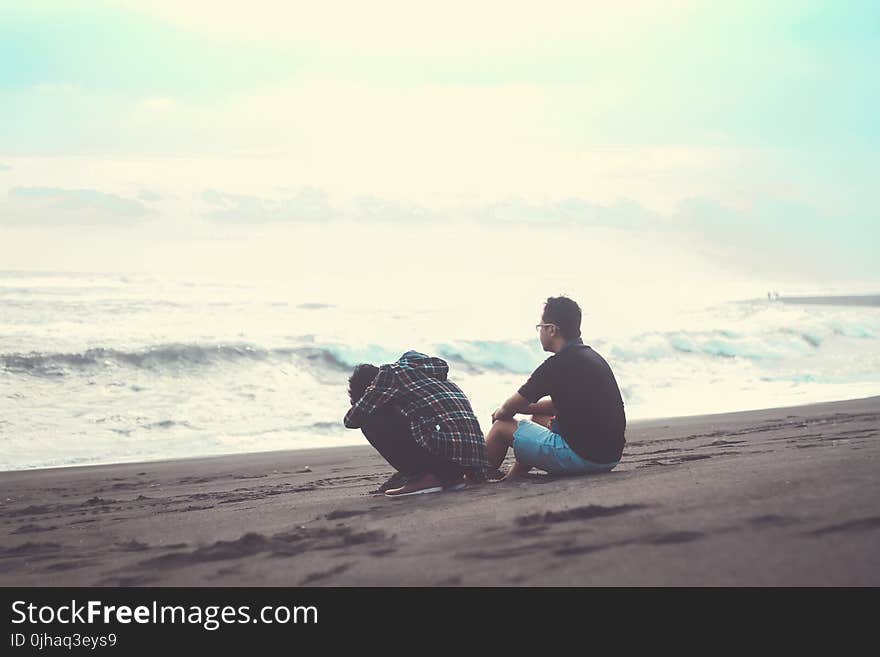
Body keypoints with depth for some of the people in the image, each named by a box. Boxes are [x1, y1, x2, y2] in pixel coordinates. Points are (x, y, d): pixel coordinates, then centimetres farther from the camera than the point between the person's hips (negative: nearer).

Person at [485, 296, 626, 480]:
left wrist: (500, 413, 19)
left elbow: (508, 409, -4)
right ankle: (510, 479, 32)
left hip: (583, 457, -9)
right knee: (539, 417, 31)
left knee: (501, 427, 6)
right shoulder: (593, 356, 14)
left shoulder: (558, 364, -14)